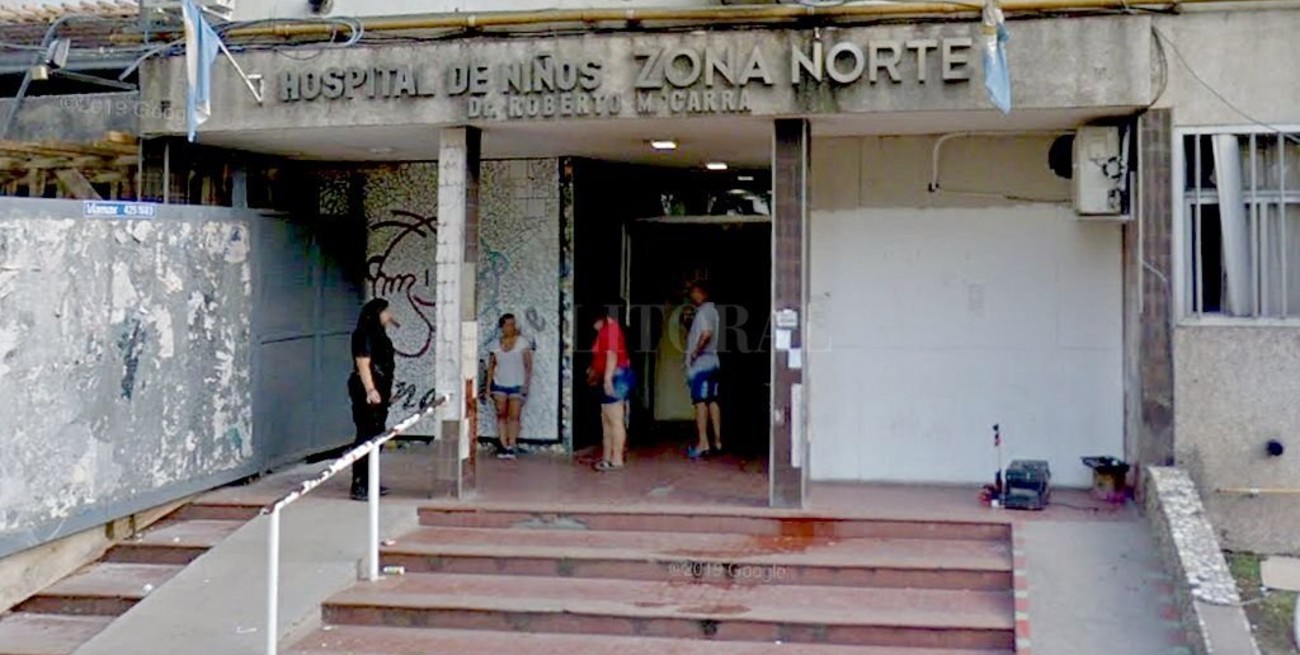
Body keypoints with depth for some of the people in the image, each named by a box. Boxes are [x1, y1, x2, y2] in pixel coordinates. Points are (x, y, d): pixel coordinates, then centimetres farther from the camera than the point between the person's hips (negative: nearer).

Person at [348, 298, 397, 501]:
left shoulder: (378, 335, 18)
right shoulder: (365, 335, -13)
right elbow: (363, 364, -21)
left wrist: (387, 391, 27)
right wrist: (370, 390, -29)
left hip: (378, 392, 11)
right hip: (368, 392, -11)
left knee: (376, 437, 13)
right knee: (366, 436, -11)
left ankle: (369, 483, 21)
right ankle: (358, 486, -11)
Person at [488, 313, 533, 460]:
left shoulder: (522, 343, -1)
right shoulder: (496, 344, 6)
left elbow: (528, 365, -3)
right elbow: (491, 366, 11)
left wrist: (526, 383, -11)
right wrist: (488, 386, 5)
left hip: (517, 385, -2)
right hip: (499, 385, 2)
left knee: (514, 416, -4)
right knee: (501, 415, 1)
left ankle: (511, 447, -2)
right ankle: (504, 446, 3)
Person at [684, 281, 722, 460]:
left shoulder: (704, 311, -11)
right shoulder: (711, 310, 19)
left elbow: (706, 333, -26)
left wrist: (695, 352, -19)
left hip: (701, 363, -10)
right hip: (712, 362, 10)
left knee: (700, 402, -10)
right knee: (712, 401, 10)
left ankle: (703, 443, -13)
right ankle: (717, 442, 13)